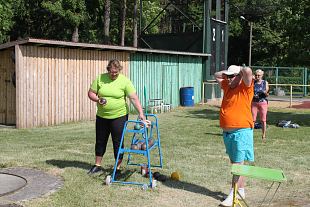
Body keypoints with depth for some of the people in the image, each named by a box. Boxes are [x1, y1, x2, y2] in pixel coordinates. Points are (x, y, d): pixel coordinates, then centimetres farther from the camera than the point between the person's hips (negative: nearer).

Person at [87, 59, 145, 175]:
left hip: (119, 116, -3)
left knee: (118, 142, 3)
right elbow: (91, 93, 3)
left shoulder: (125, 81, -10)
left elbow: (134, 98, -14)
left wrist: (141, 113, -23)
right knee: (100, 141, 13)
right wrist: (98, 99, -17)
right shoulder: (99, 78, -2)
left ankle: (118, 168, 15)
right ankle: (97, 165, 29)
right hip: (102, 116, 3)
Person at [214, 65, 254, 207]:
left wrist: (240, 70, -6)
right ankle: (241, 191, 26)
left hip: (241, 131, -8)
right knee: (234, 163, 15)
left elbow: (248, 71, -26)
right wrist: (227, 72, 15)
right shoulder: (227, 86, 13)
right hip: (227, 132, 8)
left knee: (238, 164, -6)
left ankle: (233, 195, -4)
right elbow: (216, 76, 28)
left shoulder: (245, 87, -8)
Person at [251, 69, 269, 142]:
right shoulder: (252, 82, 6)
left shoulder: (265, 83, 5)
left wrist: (265, 93, -18)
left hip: (263, 102, 0)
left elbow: (267, 94, 4)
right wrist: (253, 95, -12)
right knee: (252, 119, -5)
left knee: (263, 120, -1)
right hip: (254, 102, 1)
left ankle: (263, 136, 7)